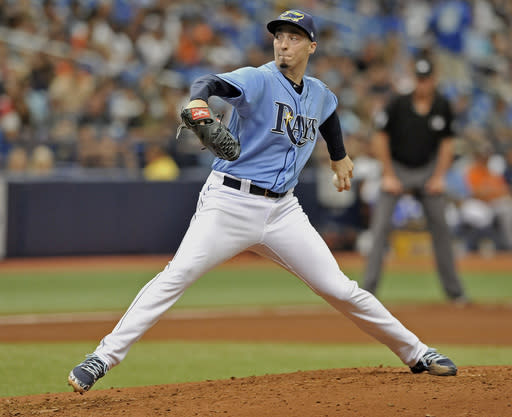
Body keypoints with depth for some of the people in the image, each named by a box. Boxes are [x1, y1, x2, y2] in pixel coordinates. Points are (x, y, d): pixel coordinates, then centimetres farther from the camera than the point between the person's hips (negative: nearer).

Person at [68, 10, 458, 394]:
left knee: (340, 289, 2)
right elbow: (213, 83, -30)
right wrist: (199, 100, -52)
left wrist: (339, 156, 42)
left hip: (282, 211, 4)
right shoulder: (258, 80, -9)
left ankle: (417, 353, 15)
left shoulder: (319, 95, 11)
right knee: (175, 277, -18)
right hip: (230, 202, -4)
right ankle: (101, 358, -18)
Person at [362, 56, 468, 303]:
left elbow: (447, 142, 5)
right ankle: (369, 287, -11)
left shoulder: (442, 107, -5)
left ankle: (453, 289, 14)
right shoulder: (398, 105, -14)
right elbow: (381, 139, -8)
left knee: (439, 226, 4)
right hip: (397, 169, -3)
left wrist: (439, 177, -3)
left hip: (428, 170, 3)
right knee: (381, 225, -12)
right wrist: (388, 176, -10)